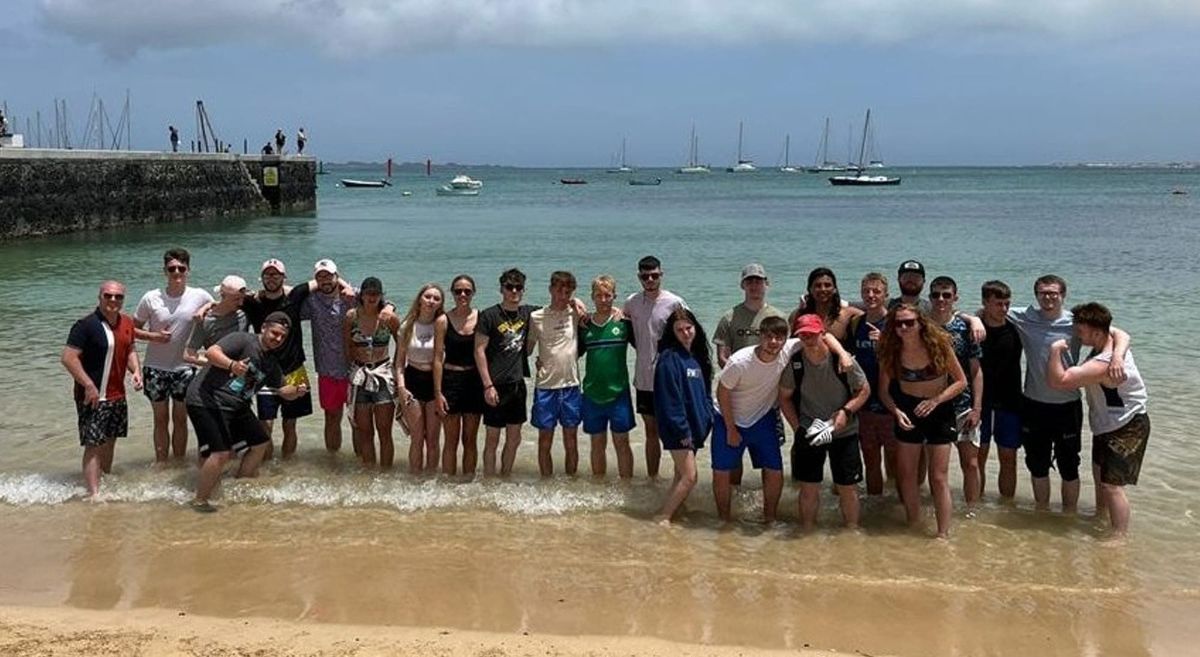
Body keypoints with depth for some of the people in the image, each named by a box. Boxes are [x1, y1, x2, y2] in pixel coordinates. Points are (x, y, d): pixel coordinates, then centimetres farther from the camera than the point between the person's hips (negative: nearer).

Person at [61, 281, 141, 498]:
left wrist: (136, 370, 3)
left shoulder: (127, 323, 7)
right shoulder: (86, 325, -17)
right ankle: (94, 494, -6)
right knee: (94, 445, -7)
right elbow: (68, 357, -20)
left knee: (110, 440, 20)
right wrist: (89, 386, -23)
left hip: (118, 396, 8)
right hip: (94, 396, -8)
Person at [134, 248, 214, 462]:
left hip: (184, 368, 1)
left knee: (180, 418, 10)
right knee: (161, 419, 7)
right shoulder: (151, 298, -8)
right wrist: (154, 336, -16)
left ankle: (179, 464, 22)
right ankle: (161, 465, 15)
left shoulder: (200, 296, -6)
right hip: (155, 368, -1)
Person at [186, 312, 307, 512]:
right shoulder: (242, 340, -13)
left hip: (236, 406, 10)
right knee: (221, 452, -21)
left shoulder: (271, 364, 13)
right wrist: (231, 364, -45)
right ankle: (200, 500, -5)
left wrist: (297, 390, -7)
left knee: (260, 442, 16)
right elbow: (212, 352, -26)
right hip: (206, 400, -9)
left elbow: (283, 391, 16)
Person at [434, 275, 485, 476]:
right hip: (451, 380, -2)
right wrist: (438, 392, -8)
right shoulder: (443, 321, -4)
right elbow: (438, 358, -4)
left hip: (474, 382, 2)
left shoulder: (481, 318, 0)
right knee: (451, 441, 4)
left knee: (470, 440, 11)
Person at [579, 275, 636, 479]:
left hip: (618, 393, -3)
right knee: (597, 443, 12)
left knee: (621, 442, 4)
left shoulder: (624, 322, -4)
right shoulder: (584, 324, 3)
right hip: (592, 394, 3)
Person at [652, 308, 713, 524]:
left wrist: (708, 420, 8)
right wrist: (682, 430, -18)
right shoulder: (669, 358, -13)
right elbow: (669, 399, -17)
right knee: (689, 477, -11)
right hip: (677, 430, -8)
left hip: (695, 427, 8)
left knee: (682, 476, 12)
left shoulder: (698, 357, 12)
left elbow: (705, 392, 18)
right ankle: (662, 519, -3)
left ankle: (667, 516, 20)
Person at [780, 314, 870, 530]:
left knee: (848, 487, 6)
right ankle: (807, 532, 24)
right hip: (808, 432, 1)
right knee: (808, 488, 8)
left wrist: (846, 411, -16)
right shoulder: (794, 363, -10)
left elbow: (864, 390, -2)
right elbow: (785, 397, 4)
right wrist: (796, 427, -4)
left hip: (843, 432, -1)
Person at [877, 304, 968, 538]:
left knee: (939, 477, -2)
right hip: (907, 411, 3)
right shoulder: (891, 351, -12)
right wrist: (896, 411, -20)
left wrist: (935, 400, -23)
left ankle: (943, 534, 6)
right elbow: (884, 391, -2)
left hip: (939, 412, -3)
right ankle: (913, 527, 28)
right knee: (907, 474, 10)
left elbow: (961, 381, -11)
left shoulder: (939, 344, -18)